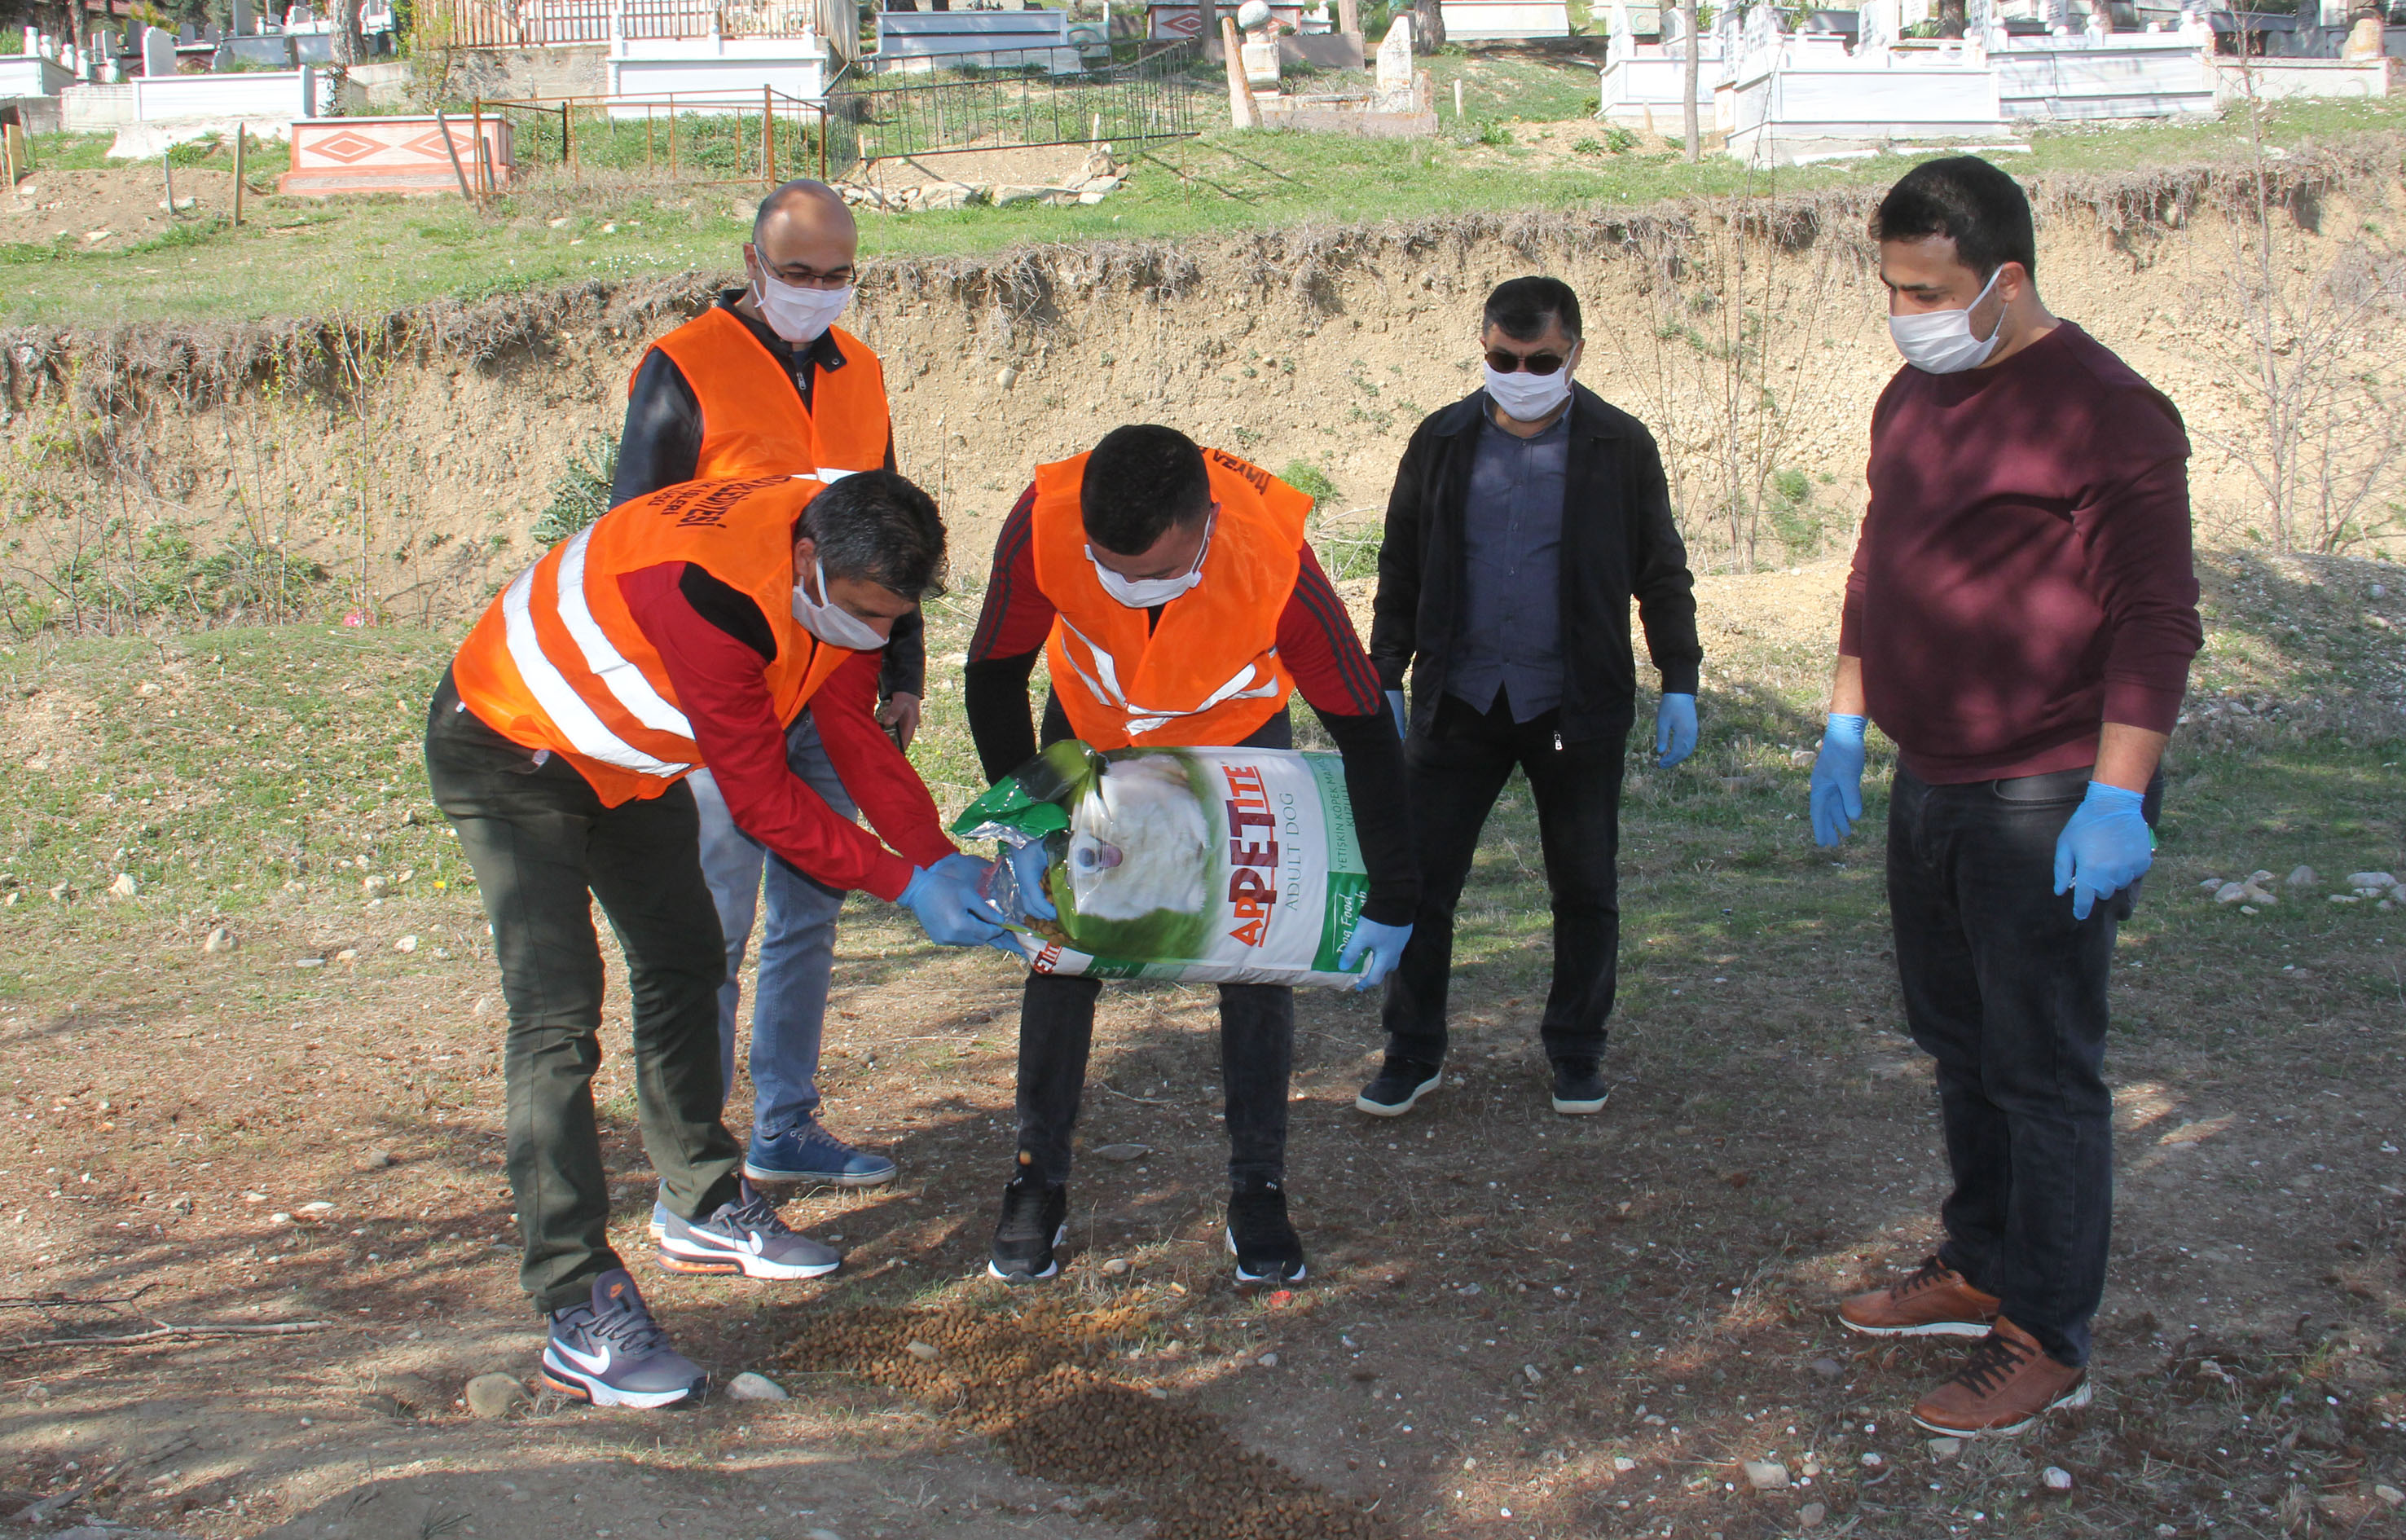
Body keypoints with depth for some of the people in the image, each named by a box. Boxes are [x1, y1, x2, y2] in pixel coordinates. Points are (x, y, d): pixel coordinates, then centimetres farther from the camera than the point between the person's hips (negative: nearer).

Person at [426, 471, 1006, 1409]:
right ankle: (580, 1314, -19)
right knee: (557, 1011, -18)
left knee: (684, 965, 17)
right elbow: (762, 798, -31)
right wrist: (906, 884, -29)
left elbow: (852, 728, -3)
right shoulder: (714, 591, -40)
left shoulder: (842, 566, -14)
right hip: (508, 746, -9)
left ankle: (706, 1209, 34)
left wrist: (941, 858, -12)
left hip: (629, 760, 9)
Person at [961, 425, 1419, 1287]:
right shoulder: (1044, 522, -36)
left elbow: (1363, 728, -28)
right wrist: (1026, 827, -26)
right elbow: (994, 677, -18)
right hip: (1090, 730, 1)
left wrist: (1393, 902, -24)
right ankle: (1039, 1178, 13)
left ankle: (1257, 1190, 8)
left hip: (1236, 738, -1)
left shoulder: (1274, 557, -39)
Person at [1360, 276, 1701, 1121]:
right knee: (1418, 879, 1)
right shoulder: (1442, 442, 3)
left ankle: (1576, 1054, 26)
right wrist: (1386, 678, 5)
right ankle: (1413, 1054, 15)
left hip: (1577, 707, -1)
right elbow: (1401, 569, 10)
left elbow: (1662, 573, 4)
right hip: (1459, 702, 1)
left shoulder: (1620, 446, -2)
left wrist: (1679, 684, -1)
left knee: (1585, 891, 8)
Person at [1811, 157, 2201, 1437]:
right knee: (1959, 1044, 18)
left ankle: (2048, 1340, 11)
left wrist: (2118, 798, -23)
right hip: (1929, 788, 8)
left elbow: (2156, 618, -19)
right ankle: (1979, 1269, 33)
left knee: (2042, 1071, 0)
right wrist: (1845, 723, 19)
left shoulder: (2103, 410, -16)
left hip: (2047, 804, -8)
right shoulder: (1913, 398, 10)